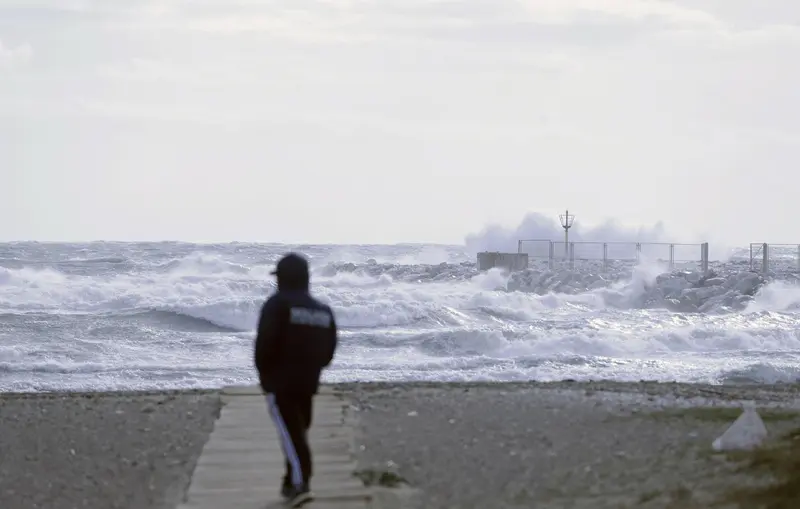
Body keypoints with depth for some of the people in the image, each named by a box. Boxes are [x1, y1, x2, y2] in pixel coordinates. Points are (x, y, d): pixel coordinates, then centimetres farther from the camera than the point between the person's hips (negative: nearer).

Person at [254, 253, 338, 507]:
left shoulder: (277, 304, -11)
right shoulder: (323, 310, 10)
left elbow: (265, 343, -17)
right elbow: (329, 350, 11)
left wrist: (263, 371, -2)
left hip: (279, 381, -6)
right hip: (308, 382, 6)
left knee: (289, 432, -10)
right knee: (299, 431, 16)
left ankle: (300, 483, -23)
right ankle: (291, 483, 21)